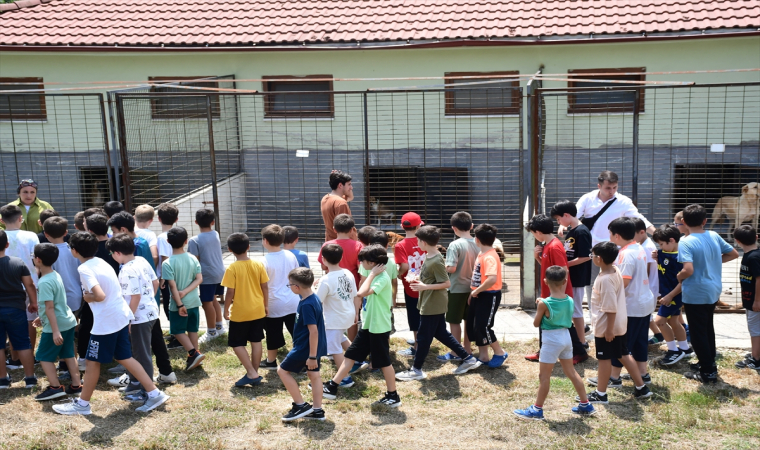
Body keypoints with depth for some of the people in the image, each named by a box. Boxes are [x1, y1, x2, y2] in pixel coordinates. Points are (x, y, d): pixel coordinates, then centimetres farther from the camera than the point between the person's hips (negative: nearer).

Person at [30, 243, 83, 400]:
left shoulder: (44, 282, -20)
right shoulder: (56, 275, 7)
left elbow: (50, 307, -24)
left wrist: (55, 331, -26)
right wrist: (42, 318, 28)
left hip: (56, 325, -9)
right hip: (68, 322, 9)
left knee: (44, 357, 5)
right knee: (69, 355, 14)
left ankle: (55, 387, 5)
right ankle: (76, 385, 17)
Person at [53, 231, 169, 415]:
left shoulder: (84, 269, -15)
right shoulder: (100, 262, 11)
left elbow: (100, 296, -24)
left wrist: (88, 298, -6)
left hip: (105, 322, -8)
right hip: (121, 316, 8)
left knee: (93, 361, 7)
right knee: (124, 358, 16)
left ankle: (82, 404, 23)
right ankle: (154, 394, 16)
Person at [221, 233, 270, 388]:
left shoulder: (232, 268, -15)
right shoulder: (258, 265, -3)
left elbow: (230, 292, -14)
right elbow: (265, 288, 1)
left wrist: (226, 310, -1)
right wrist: (265, 305, 14)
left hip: (239, 313, -4)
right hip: (258, 311, 4)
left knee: (237, 344, 8)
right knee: (256, 342, 13)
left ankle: (251, 373, 0)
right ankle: (255, 374, 19)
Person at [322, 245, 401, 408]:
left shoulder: (382, 278, -20)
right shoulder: (375, 276, 8)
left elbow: (362, 293, -34)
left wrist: (371, 274, -27)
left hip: (379, 328, -9)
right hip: (367, 325, 9)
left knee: (384, 362, 3)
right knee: (350, 355, 11)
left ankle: (393, 396, 18)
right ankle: (332, 387, 17)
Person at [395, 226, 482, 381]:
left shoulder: (436, 261, -22)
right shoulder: (430, 256, 7)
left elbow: (446, 283, -21)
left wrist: (425, 286, -23)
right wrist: (420, 279, 5)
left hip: (432, 305, -10)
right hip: (434, 304, 10)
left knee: (423, 337, 1)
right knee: (441, 333, 16)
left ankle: (416, 370, 13)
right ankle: (468, 359, 24)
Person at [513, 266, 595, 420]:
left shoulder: (544, 304, -18)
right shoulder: (570, 300, -2)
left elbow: (536, 323, -7)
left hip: (551, 339, -6)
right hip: (566, 337, 6)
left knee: (544, 376, 3)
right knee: (571, 372, 19)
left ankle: (537, 410, 11)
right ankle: (585, 405, 27)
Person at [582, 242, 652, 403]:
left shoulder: (605, 279, -26)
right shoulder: (615, 270, 3)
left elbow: (611, 308, -25)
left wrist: (609, 329, -19)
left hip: (606, 326, -9)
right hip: (618, 324, 9)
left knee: (604, 358, 4)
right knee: (623, 355, 18)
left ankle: (601, 394, 17)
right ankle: (641, 388, 26)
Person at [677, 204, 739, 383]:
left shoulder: (685, 242, -20)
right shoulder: (714, 236, 1)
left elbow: (688, 269, -29)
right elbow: (734, 254, 12)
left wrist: (678, 277, -9)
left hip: (695, 294, -7)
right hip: (714, 291, 7)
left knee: (698, 332, 4)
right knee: (708, 328, 23)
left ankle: (708, 372, 9)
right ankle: (709, 362, 35)